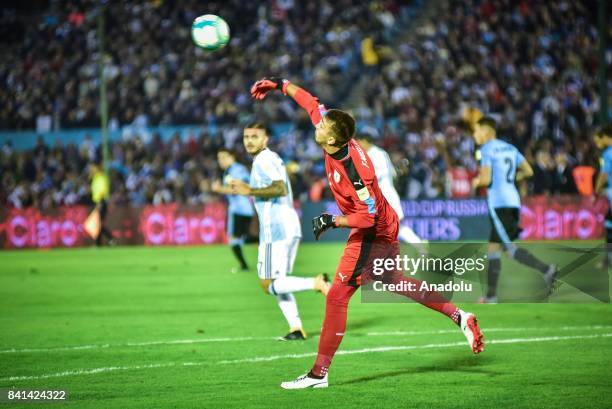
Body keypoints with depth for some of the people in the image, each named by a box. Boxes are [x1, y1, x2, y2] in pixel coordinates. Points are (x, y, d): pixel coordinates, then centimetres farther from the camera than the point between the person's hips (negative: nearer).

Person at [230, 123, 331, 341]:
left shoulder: (263, 161, -10)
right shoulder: (272, 158, 20)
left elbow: (281, 189, -23)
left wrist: (250, 191, -15)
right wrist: (248, 188, 22)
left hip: (275, 229, -10)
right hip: (291, 226, 10)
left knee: (269, 285, -6)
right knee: (278, 282, 14)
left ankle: (317, 283, -18)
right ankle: (296, 329, 8)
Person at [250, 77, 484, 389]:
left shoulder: (354, 171, -33)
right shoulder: (335, 138, -11)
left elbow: (368, 216, -29)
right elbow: (312, 104, 4)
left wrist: (333, 221, -27)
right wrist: (280, 84, 10)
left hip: (372, 234, -10)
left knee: (337, 296, -7)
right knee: (393, 282, 25)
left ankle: (319, 374, -3)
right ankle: (459, 317, 27)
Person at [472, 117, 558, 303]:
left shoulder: (486, 149, -7)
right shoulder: (510, 148, 16)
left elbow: (486, 179, -16)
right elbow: (528, 171, 16)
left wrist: (477, 181, 5)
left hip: (498, 203, -8)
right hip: (513, 201, 8)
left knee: (511, 247, -12)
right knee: (493, 247, 11)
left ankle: (546, 269, -29)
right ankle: (491, 295, 8)